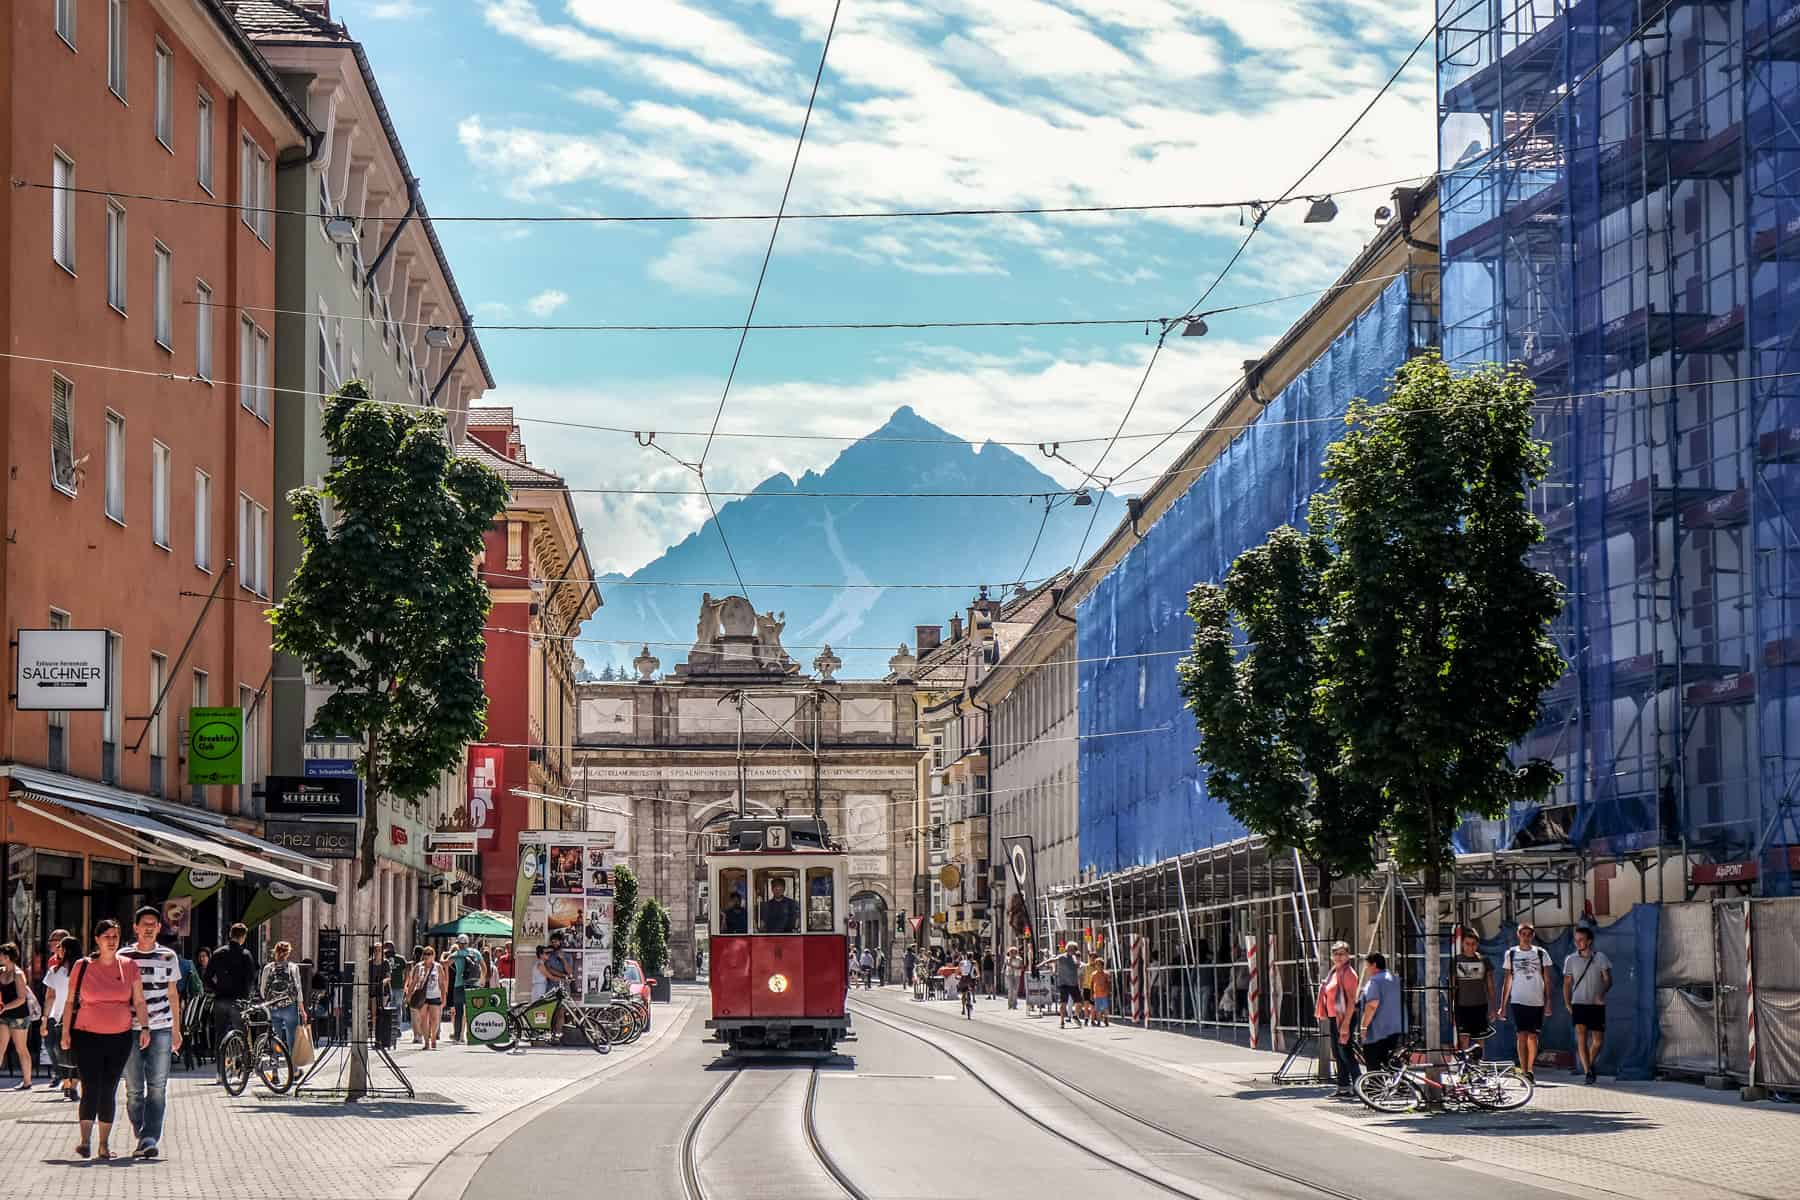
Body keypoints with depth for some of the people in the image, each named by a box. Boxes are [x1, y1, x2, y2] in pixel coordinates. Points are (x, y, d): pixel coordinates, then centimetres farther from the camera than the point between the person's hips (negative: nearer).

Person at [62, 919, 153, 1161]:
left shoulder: (129, 966, 5)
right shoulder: (83, 967, 1)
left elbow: (139, 1001, 7)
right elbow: (71, 1002, 6)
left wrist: (145, 1027, -4)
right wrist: (65, 1032, 2)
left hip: (120, 1037, 2)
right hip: (87, 1035, -2)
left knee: (109, 1091, 5)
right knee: (90, 1088, -13)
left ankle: (104, 1145, 11)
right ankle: (85, 1141, -18)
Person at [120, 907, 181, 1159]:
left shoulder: (168, 956, 9)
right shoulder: (123, 956, 5)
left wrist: (176, 1030, 14)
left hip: (161, 1030, 0)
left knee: (157, 1089, -7)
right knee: (134, 1090, 0)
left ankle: (150, 1139, -10)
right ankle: (143, 1139, 8)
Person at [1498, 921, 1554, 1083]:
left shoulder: (1541, 953, 4)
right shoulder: (1511, 954, 5)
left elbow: (1547, 980, 5)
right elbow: (1507, 981, 8)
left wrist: (1548, 1002, -2)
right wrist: (1502, 1006, 5)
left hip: (1537, 1001, 1)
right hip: (1518, 1001, -1)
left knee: (1533, 1036, 7)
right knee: (1522, 1036, -10)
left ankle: (1530, 1070, 22)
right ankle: (1524, 1073, -12)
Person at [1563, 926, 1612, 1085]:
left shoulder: (1600, 958, 2)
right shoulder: (1570, 960, 6)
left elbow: (1608, 980, -3)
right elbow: (1567, 984, 11)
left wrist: (1602, 994, -23)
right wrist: (1567, 1005, 2)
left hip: (1597, 1004, 0)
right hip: (1579, 1004, 0)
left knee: (1598, 1040, 3)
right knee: (1581, 1036, -16)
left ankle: (1590, 1064, 29)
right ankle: (1587, 1072, -15)